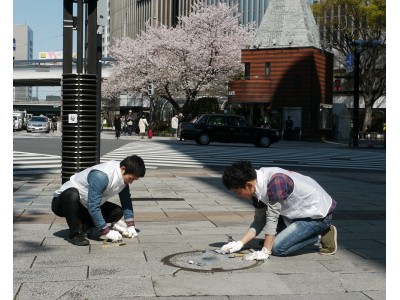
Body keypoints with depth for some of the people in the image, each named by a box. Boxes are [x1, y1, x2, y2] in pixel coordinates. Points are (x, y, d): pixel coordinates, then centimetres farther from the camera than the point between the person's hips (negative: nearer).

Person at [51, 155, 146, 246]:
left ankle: (81, 226, 0)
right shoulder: (101, 176, -34)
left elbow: (126, 201, 2)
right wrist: (106, 232, -31)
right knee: (72, 194, -41)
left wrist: (131, 225, -6)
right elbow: (93, 208, -35)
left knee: (118, 212, -7)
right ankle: (75, 234, -24)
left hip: (83, 205, 7)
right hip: (62, 202, -7)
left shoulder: (123, 176, -9)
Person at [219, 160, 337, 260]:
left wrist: (265, 252, -24)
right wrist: (240, 243, -5)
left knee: (278, 248, -14)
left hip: (319, 215, -9)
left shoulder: (275, 181, -30)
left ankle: (321, 234, 1)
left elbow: (272, 218, -28)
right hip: (303, 209, 9)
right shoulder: (257, 185, -4)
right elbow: (259, 220, 4)